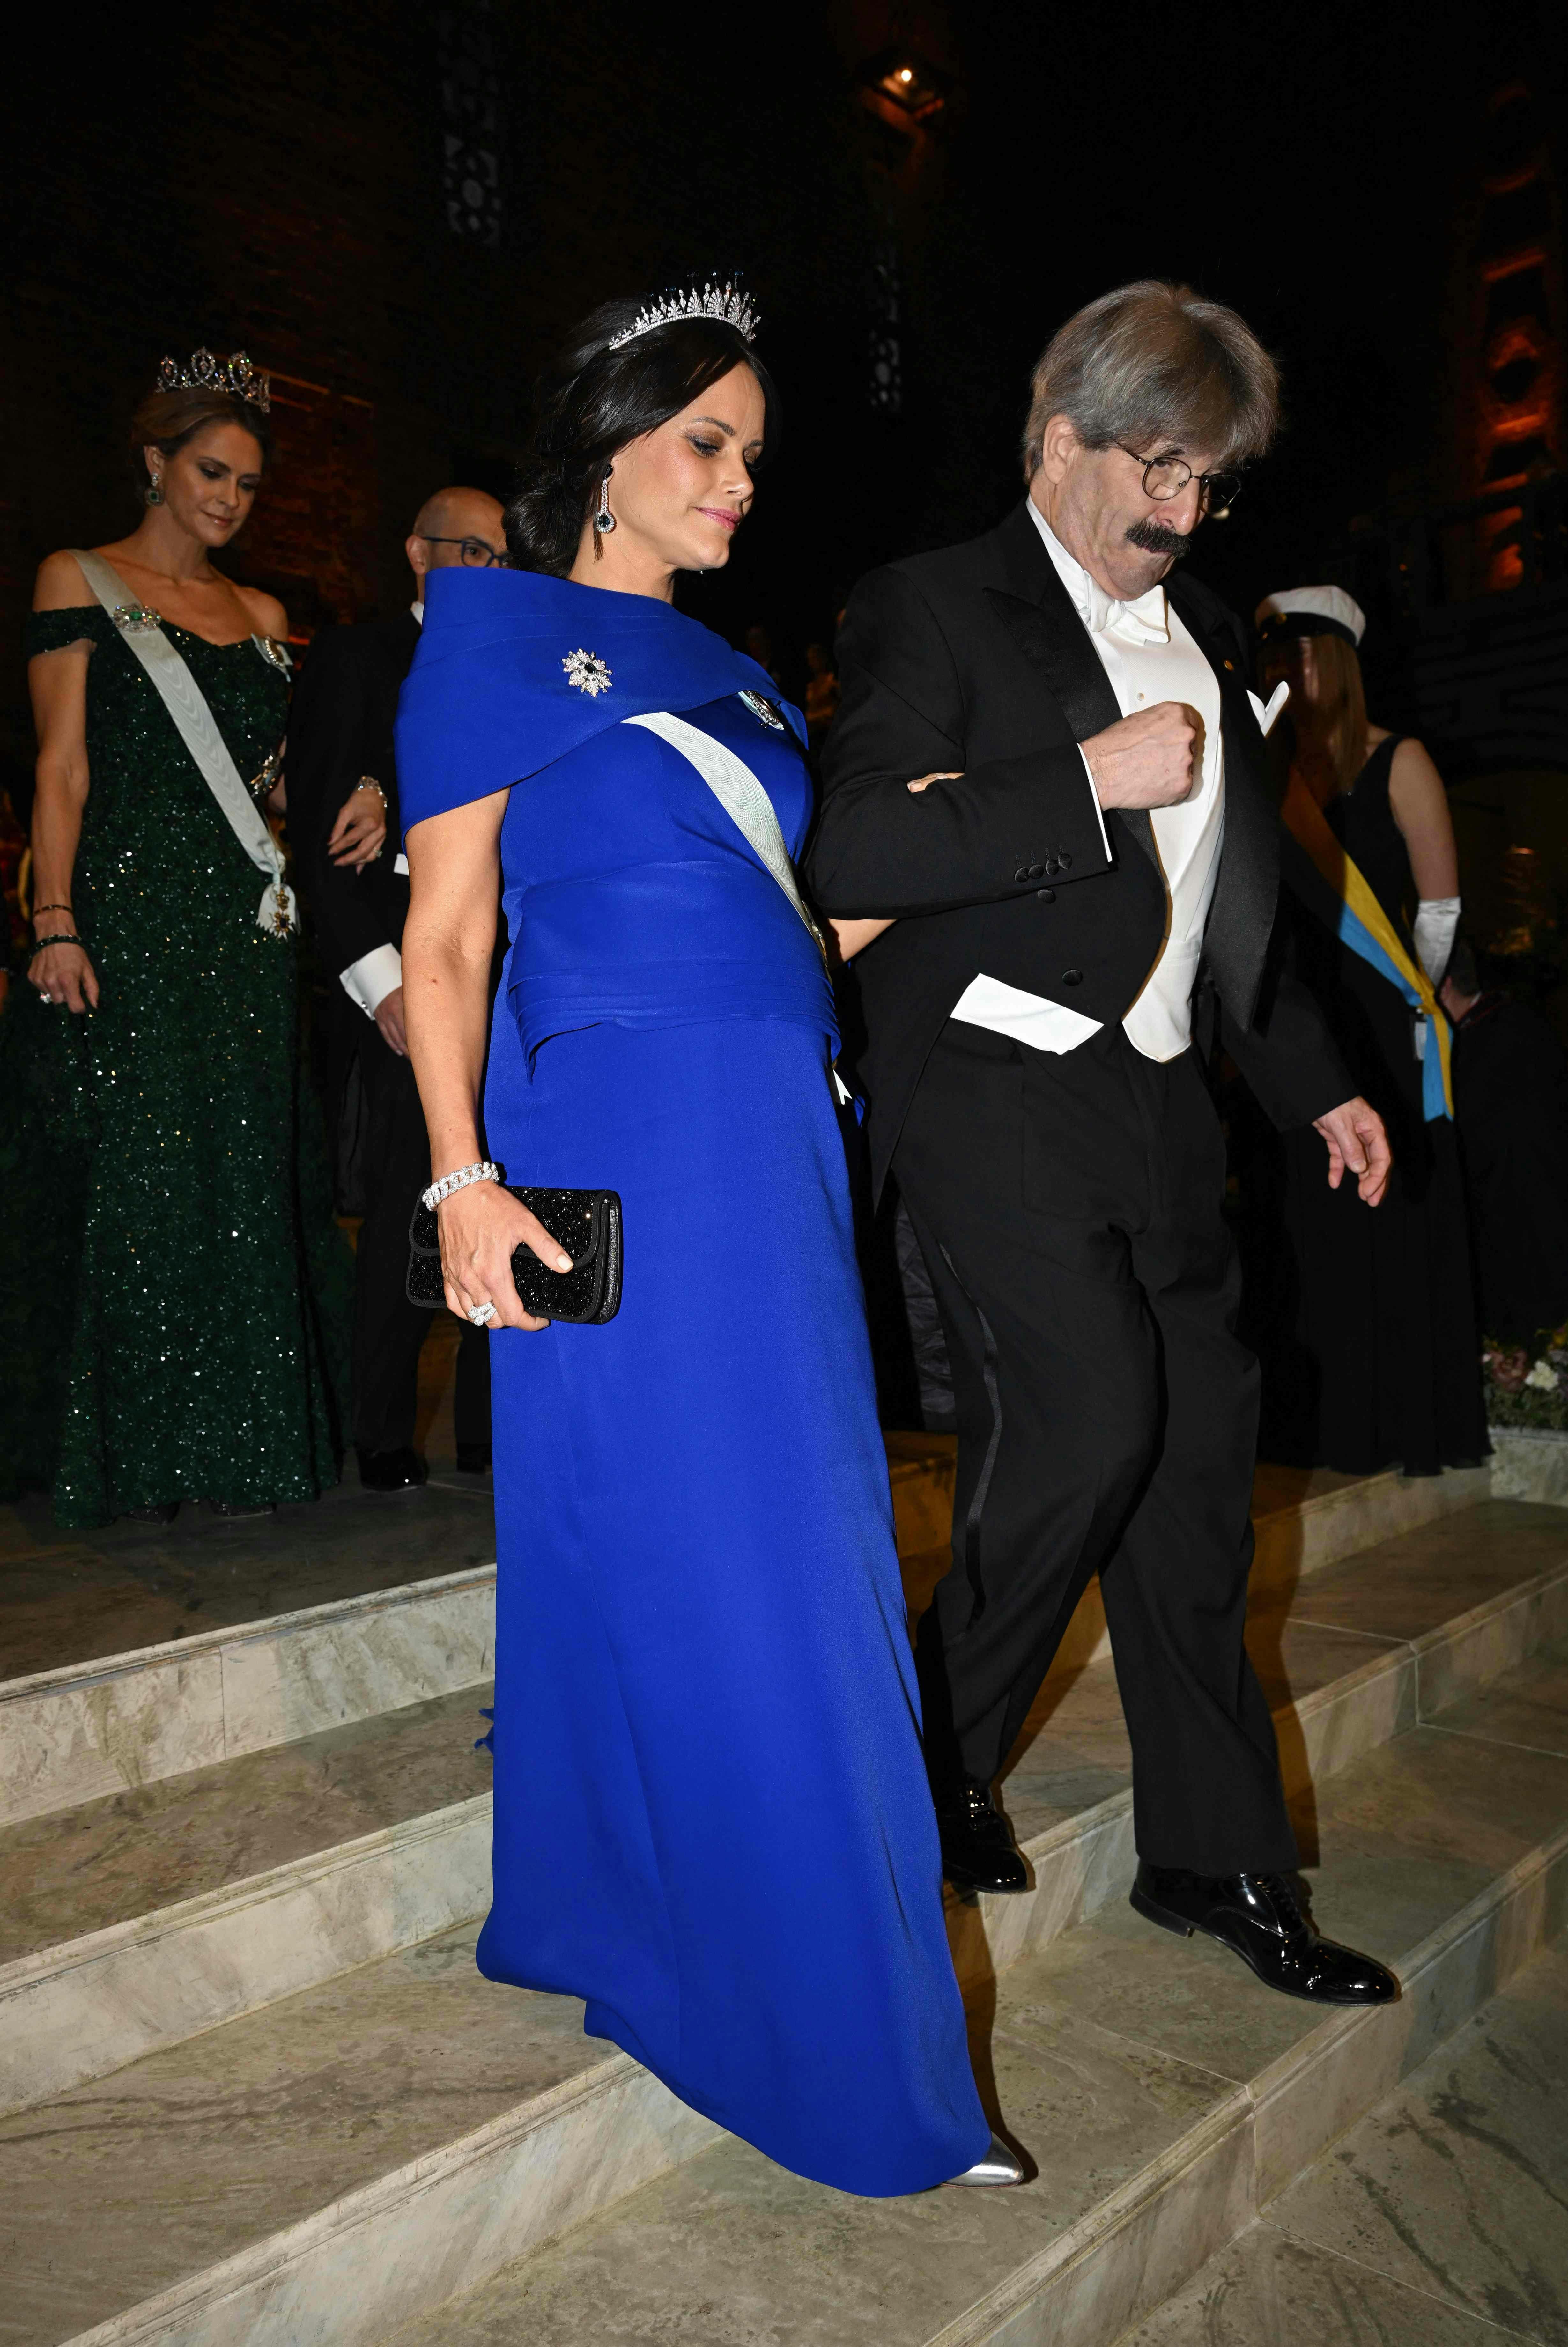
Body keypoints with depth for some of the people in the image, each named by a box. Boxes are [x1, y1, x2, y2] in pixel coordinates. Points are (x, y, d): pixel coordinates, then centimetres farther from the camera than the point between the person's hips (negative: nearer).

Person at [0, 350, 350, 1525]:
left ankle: (232, 1445, 14)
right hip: (127, 917, -4)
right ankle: (121, 1454, 9)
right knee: (127, 1176, -3)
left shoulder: (262, 615, 19)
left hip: (244, 932, 4)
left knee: (243, 1178, 3)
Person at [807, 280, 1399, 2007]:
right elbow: (853, 855, -14)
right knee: (1088, 1411, -19)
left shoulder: (1203, 634, 21)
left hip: (1156, 1105, 7)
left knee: (1196, 1451, 6)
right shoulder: (935, 610, -1)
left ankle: (1216, 1862, 21)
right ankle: (936, 1751, 8)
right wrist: (1089, 781, -16)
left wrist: (1315, 1083, 23)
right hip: (993, 1090, -7)